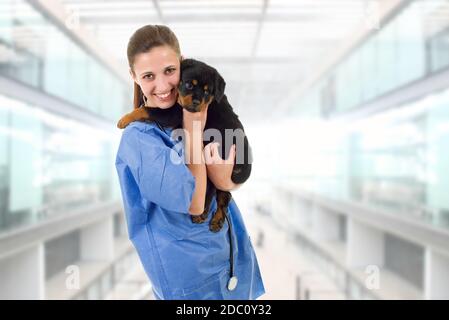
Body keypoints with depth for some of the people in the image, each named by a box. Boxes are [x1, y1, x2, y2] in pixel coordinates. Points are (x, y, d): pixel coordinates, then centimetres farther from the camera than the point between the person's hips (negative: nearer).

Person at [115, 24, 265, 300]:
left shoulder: (193, 109, -2)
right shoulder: (139, 138, -22)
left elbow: (237, 177, 2)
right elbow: (194, 203, -25)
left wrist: (223, 178, -23)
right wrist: (194, 126, -23)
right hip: (191, 262, -6)